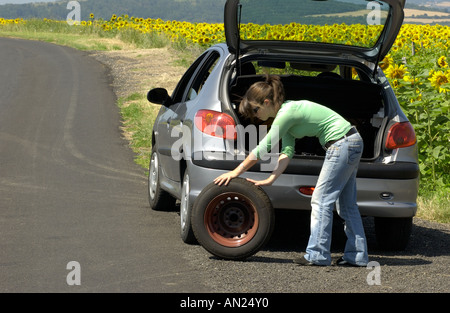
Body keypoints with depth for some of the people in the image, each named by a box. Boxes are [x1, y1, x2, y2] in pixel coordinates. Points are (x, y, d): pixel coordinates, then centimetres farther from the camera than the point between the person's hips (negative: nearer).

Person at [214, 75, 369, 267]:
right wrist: (271, 179, 1)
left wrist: (236, 172, -7)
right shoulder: (285, 114, 11)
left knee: (321, 200, -7)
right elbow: (287, 152, 8)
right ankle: (357, 256, 14)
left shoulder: (287, 113, -18)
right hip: (352, 143, 10)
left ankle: (317, 254, -5)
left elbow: (262, 149, -14)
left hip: (342, 145, -10)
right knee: (346, 204, 11)